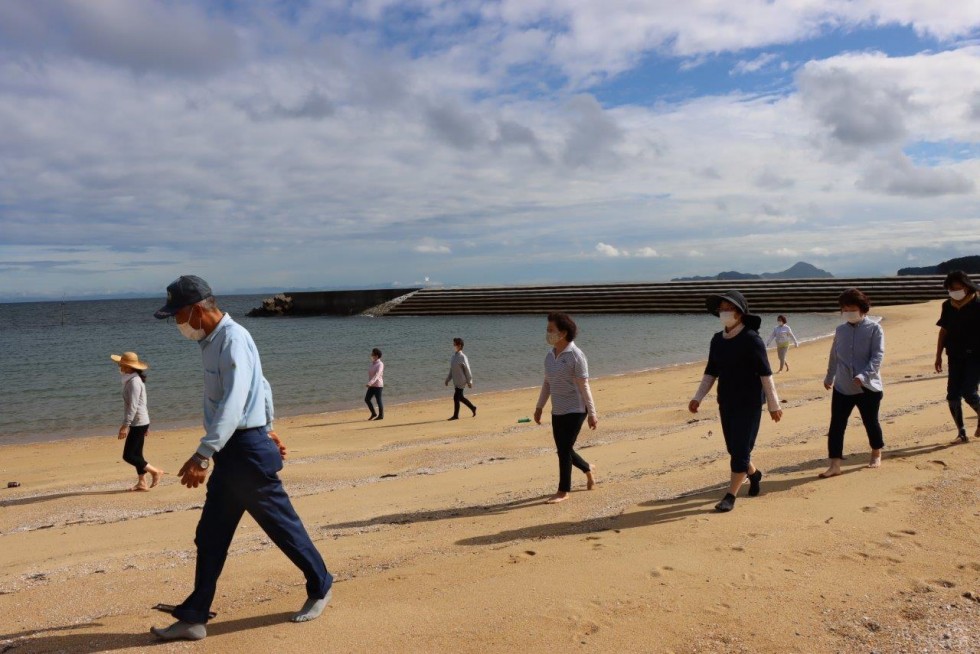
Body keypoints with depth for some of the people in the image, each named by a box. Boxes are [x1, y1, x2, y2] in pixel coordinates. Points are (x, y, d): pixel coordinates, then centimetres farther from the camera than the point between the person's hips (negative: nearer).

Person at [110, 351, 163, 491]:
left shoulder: (134, 381, -19)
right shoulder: (133, 380, 13)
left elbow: (133, 406, -24)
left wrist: (125, 425, -25)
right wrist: (145, 424, 22)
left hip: (138, 423, -10)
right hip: (139, 422, 10)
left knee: (128, 455, -7)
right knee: (136, 454, 12)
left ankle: (155, 471, 0)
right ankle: (141, 483, 17)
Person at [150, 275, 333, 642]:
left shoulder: (233, 340, -17)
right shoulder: (213, 342, 13)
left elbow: (232, 405, -29)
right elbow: (261, 387, 23)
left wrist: (203, 456, -35)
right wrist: (266, 429, 30)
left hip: (247, 450, -9)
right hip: (230, 453, 9)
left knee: (281, 525, 5)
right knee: (210, 537, 11)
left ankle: (320, 587, 25)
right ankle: (194, 618, 21)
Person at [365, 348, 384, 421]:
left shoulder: (380, 364, -16)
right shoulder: (373, 363, 9)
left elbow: (377, 375, -27)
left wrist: (370, 383, -36)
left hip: (378, 385, -8)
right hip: (372, 385, 8)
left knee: (378, 401, 0)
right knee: (366, 399, 6)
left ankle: (381, 416, 13)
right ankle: (373, 414, 18)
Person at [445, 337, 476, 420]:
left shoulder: (462, 357, -15)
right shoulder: (453, 357, 8)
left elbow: (467, 370, -12)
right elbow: (451, 370, 16)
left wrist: (469, 382, -10)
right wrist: (447, 379, 14)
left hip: (461, 381, -8)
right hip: (456, 381, 8)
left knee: (456, 397, -6)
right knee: (460, 397, 14)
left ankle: (456, 415, 5)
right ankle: (473, 408, 31)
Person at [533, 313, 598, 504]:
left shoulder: (576, 355, -15)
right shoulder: (550, 355, 7)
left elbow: (584, 386, -14)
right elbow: (547, 383, 15)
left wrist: (592, 413, -13)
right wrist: (539, 407, 16)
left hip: (574, 410, -7)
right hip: (557, 411, 7)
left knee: (564, 449, -5)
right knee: (563, 450, 12)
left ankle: (563, 491, 8)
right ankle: (588, 469, 40)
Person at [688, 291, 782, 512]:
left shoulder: (751, 339, -14)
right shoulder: (717, 340, 4)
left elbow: (765, 373, -13)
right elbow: (711, 372, 10)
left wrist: (773, 404, -12)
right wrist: (697, 398, 3)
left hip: (749, 402, -6)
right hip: (726, 402, 6)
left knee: (740, 448, -5)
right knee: (733, 447, 14)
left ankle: (730, 496, 3)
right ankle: (753, 473, 42)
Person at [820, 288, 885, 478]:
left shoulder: (874, 329, -7)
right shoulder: (840, 330, 7)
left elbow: (877, 357, -16)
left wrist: (863, 376, -28)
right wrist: (829, 377, 27)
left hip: (868, 388, -4)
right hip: (842, 388, 4)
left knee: (871, 423, 13)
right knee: (836, 425, -3)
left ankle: (876, 455, 38)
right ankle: (835, 465, -1)